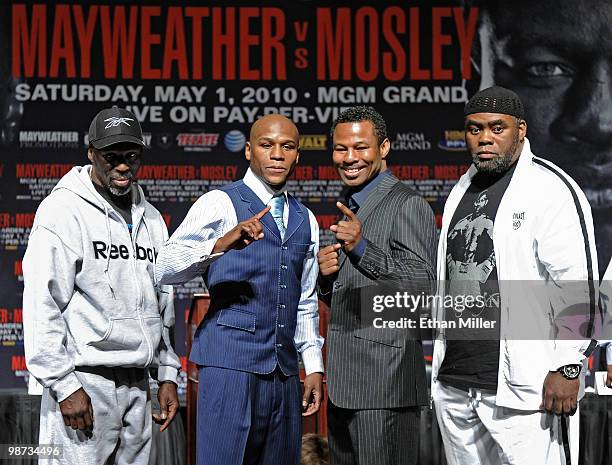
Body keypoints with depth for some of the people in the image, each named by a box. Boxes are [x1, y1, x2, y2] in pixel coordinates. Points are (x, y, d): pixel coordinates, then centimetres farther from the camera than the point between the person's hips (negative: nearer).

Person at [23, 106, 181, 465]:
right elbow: (42, 305, -12)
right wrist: (65, 386, -16)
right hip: (83, 383, -6)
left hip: (137, 383, 7)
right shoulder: (64, 210, -6)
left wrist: (168, 375, 17)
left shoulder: (151, 219, 16)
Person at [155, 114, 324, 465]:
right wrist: (222, 244, -32)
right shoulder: (220, 203, -2)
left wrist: (314, 366, 18)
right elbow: (165, 268, -15)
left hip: (284, 371, 6)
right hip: (231, 364, -6)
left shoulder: (305, 220, 18)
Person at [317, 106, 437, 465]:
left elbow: (423, 287, -19)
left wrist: (362, 248, -28)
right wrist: (327, 276, 3)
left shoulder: (408, 205, -8)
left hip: (385, 382, -9)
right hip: (343, 382, 9)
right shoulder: (352, 209, 19)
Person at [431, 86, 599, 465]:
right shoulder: (461, 192, 17)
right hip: (456, 384, 7)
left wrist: (567, 367, -17)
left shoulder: (551, 189, -6)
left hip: (523, 388, -7)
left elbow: (578, 286, -13)